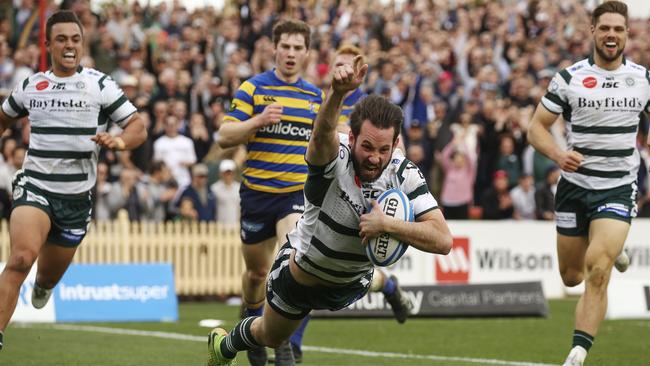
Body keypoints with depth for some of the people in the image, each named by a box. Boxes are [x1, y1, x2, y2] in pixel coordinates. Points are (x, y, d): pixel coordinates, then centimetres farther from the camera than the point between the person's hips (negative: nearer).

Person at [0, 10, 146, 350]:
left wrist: (119, 141, -25)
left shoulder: (100, 85, -2)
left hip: (76, 197, 1)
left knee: (49, 277, 16)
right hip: (34, 187, -1)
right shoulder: (30, 86, 5)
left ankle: (42, 285, 55)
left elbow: (138, 128, -5)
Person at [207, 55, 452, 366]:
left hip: (351, 281, 2)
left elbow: (443, 240, -32)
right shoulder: (334, 158, -35)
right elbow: (322, 133, -61)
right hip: (299, 269, -2)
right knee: (271, 337, 25)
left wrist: (387, 224, -43)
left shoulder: (404, 175, -25)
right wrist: (338, 92, -81)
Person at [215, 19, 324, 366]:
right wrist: (259, 120, -21)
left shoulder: (315, 96, 8)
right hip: (257, 192, 0)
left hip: (297, 192, 1)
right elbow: (224, 136, -7)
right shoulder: (253, 88, -2)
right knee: (257, 271, 12)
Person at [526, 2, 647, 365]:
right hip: (575, 184, 1)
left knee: (597, 271, -20)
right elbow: (537, 126, -1)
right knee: (572, 277, 13)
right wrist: (558, 154, -20)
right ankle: (612, 249, 49)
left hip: (618, 188, -1)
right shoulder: (569, 77, -4)